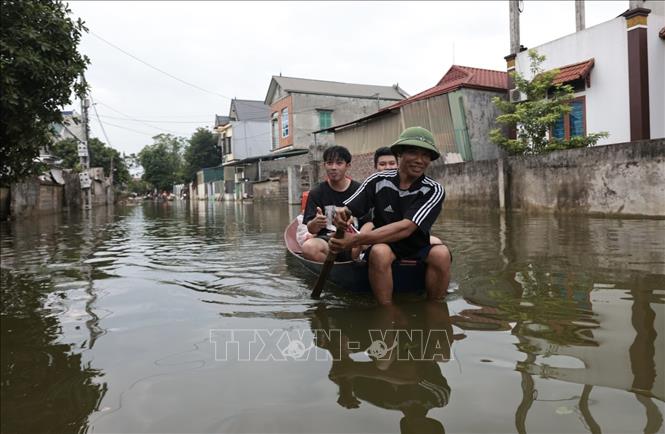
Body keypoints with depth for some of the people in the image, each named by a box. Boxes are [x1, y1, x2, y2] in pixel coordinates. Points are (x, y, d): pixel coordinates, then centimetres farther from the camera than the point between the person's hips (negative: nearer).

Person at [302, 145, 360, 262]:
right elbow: (311, 229, 0)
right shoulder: (316, 193, 5)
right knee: (309, 247, -34)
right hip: (326, 239, 0)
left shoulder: (359, 190, 4)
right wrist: (316, 223, -25)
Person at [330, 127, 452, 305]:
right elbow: (346, 209, -8)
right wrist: (341, 214, -36)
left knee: (441, 253, -30)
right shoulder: (378, 181, -6)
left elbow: (405, 228, -23)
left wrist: (356, 240, -32)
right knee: (380, 252, -34)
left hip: (418, 251, 1)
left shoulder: (434, 190, -9)